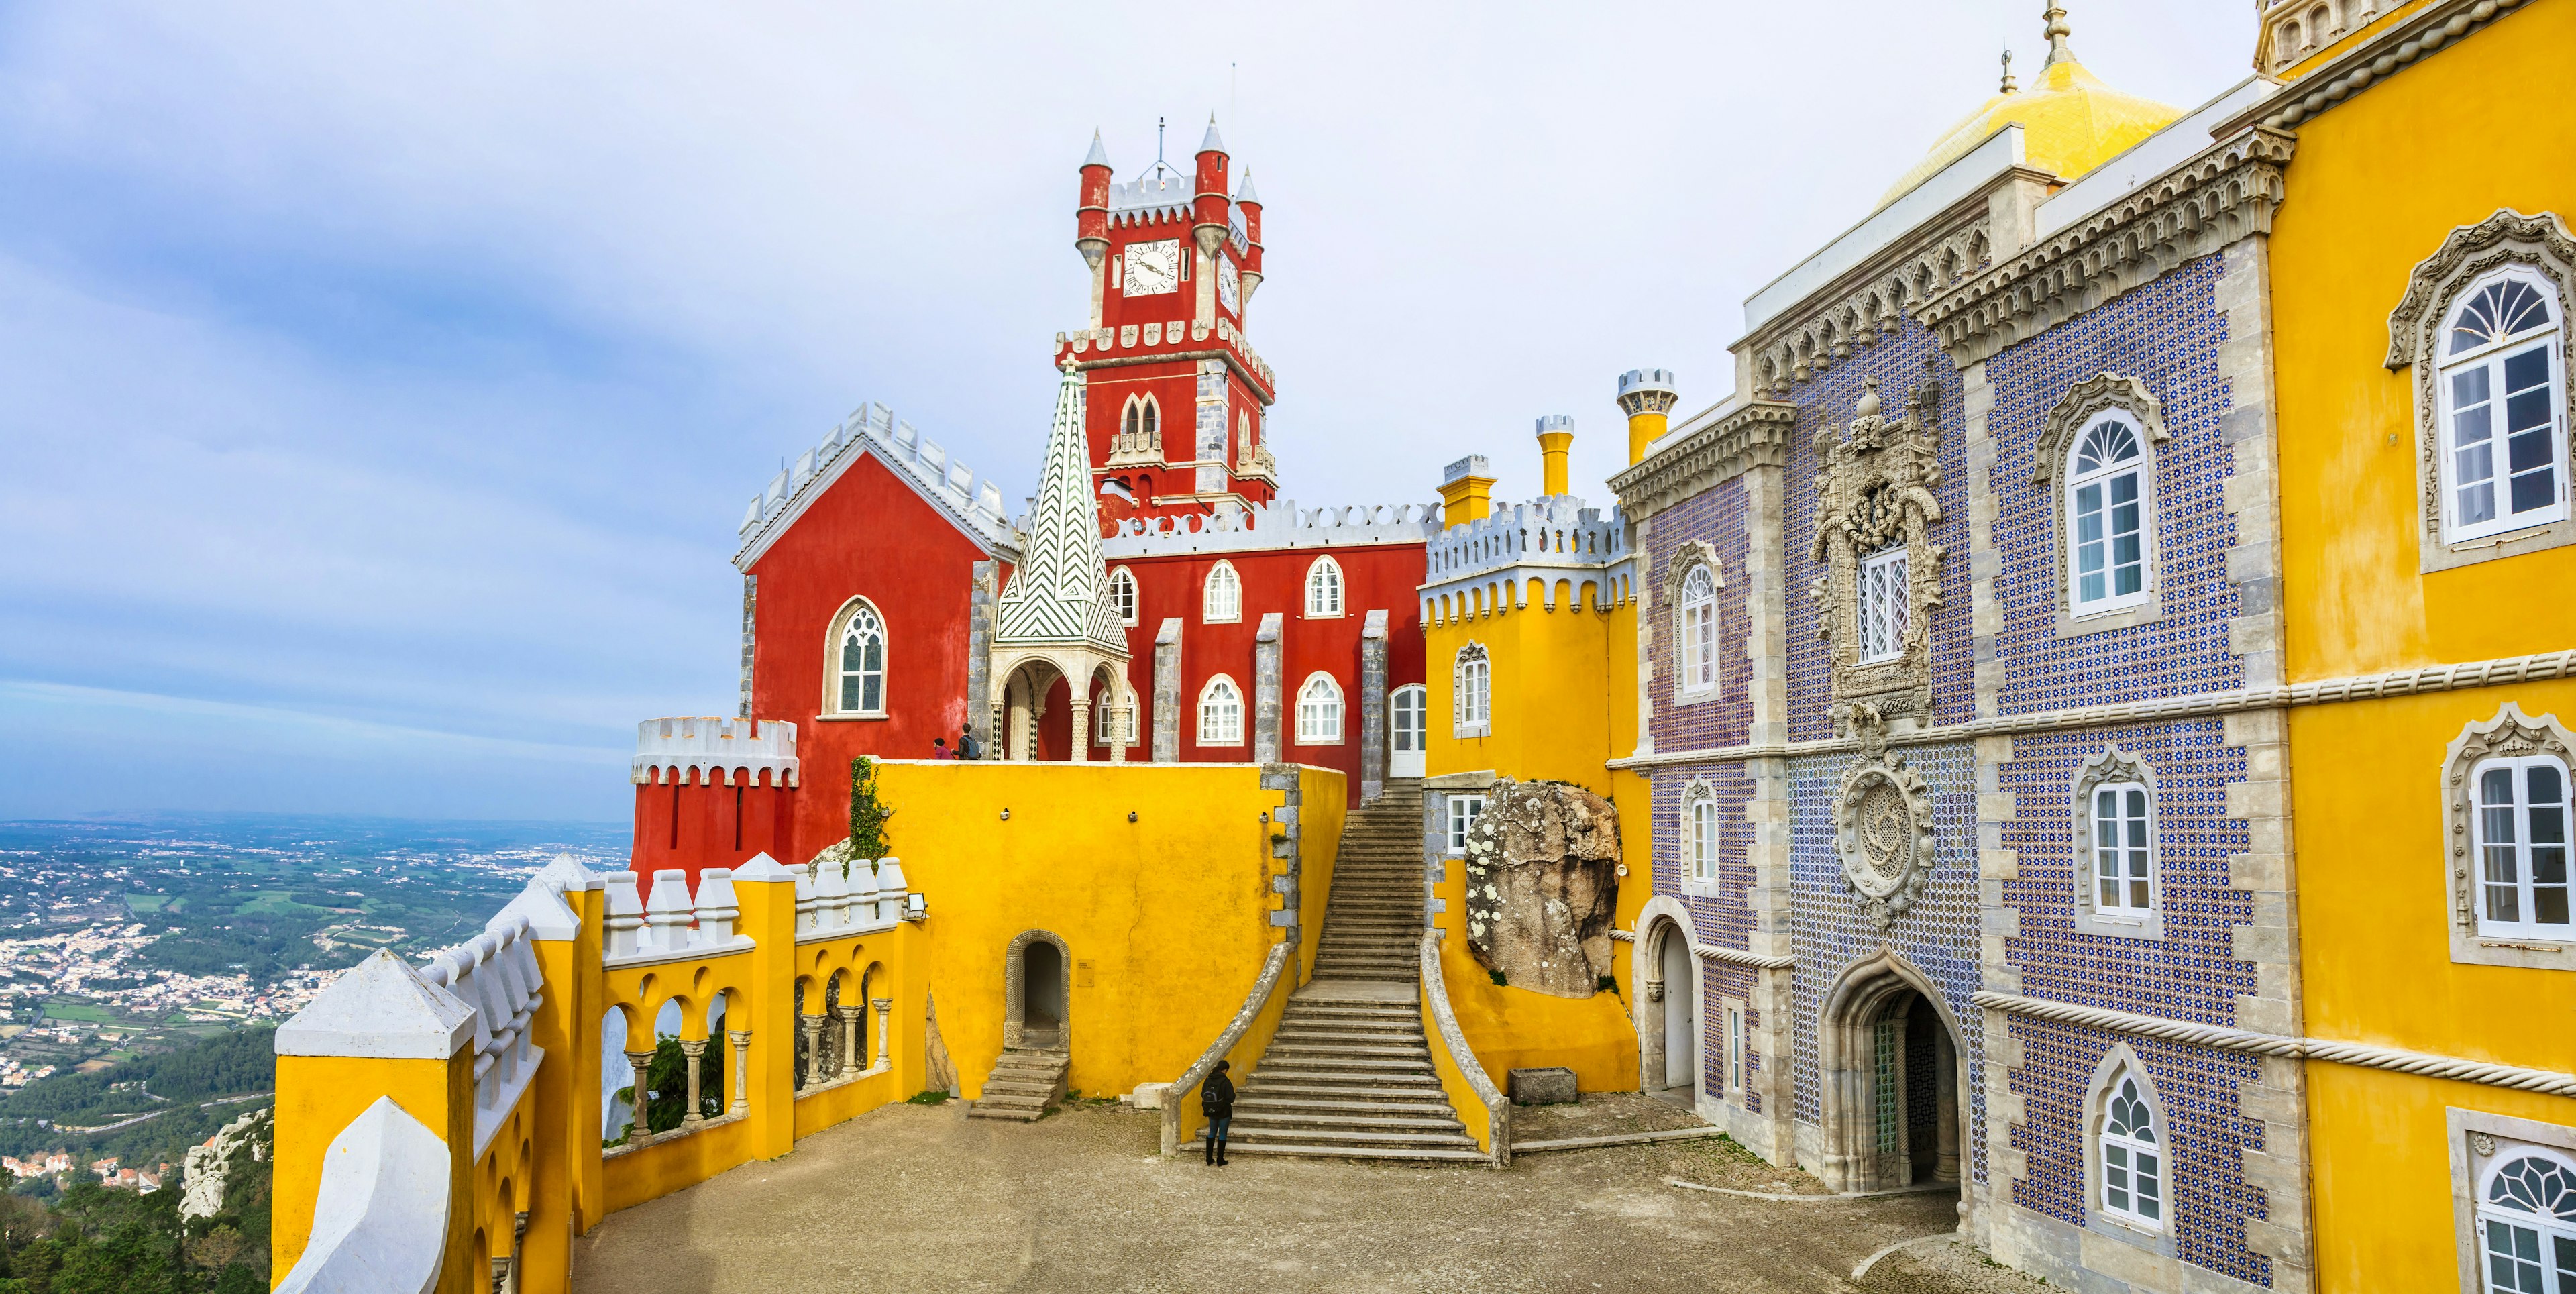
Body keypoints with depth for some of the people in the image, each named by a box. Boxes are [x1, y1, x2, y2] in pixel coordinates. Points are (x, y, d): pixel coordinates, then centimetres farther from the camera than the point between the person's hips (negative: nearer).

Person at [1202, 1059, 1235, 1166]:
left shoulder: (1209, 1080, -3)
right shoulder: (1225, 1081, -20)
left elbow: (1203, 1095, 4)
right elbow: (1231, 1098, -19)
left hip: (1211, 1112, 5)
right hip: (1224, 1113, -5)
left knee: (1212, 1134, 17)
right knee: (1222, 1135, 8)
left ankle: (1209, 1159, 21)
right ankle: (1220, 1161, 13)